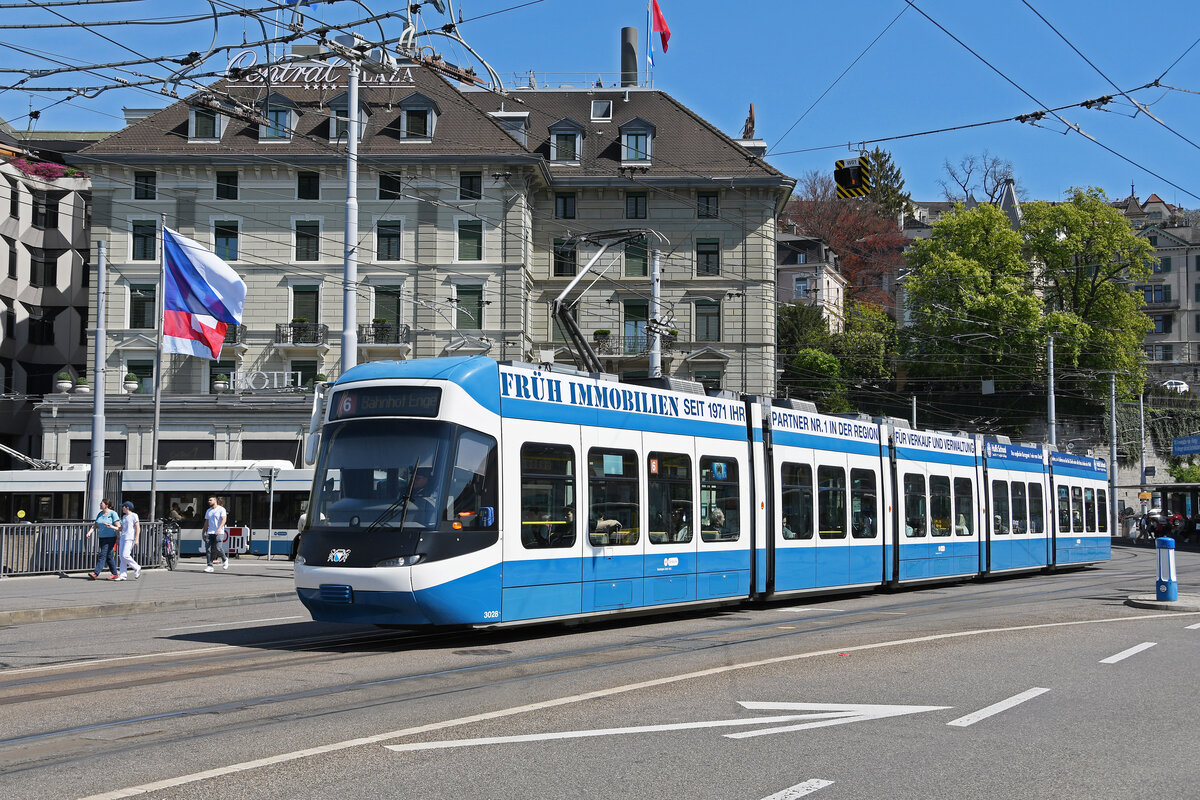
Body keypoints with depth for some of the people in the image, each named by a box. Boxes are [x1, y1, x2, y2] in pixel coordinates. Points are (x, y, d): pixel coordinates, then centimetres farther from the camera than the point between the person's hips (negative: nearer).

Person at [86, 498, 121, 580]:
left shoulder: (113, 513, -7)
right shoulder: (100, 514, 13)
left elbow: (119, 527, -10)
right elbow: (95, 526, 13)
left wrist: (112, 527, -29)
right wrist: (89, 532, -4)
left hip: (110, 538, -7)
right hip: (101, 538, 7)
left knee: (103, 555, -14)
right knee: (109, 557, 9)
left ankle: (95, 574, -21)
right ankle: (114, 574, 17)